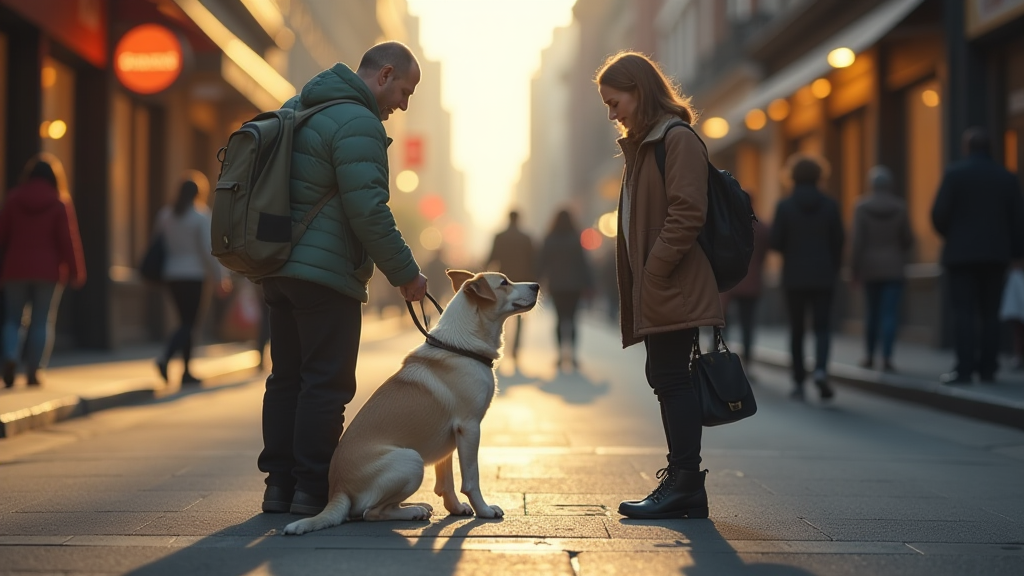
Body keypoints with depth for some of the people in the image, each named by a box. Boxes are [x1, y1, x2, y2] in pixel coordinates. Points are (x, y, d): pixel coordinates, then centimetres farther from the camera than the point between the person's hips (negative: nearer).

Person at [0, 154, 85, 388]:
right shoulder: (60, 203, -3)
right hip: (48, 271, -2)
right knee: (42, 322, 4)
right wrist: (75, 272, 1)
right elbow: (69, 240, -6)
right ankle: (33, 371, 0)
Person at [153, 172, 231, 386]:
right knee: (188, 323, -4)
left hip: (171, 274, 6)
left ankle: (186, 372, 14)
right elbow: (208, 250, -10)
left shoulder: (165, 214, 7)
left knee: (186, 321, 14)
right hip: (193, 274, -6)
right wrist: (220, 278, -4)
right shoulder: (201, 216, -9)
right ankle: (165, 357, -27)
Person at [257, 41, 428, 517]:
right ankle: (313, 489, -1)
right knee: (327, 383, -3)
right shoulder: (358, 124, -15)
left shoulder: (296, 109, 16)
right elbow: (368, 211, -20)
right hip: (327, 275, -9)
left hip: (279, 267, 9)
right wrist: (405, 273, -11)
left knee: (286, 378, 13)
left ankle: (279, 483, 16)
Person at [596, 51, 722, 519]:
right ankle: (683, 482, 13)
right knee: (666, 377, 9)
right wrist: (638, 284, 14)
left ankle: (685, 484, -4)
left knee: (670, 377, -9)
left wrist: (654, 271, -18)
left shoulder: (678, 140, -9)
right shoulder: (641, 144, 20)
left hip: (673, 288, -9)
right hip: (654, 289, 9)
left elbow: (687, 214, -18)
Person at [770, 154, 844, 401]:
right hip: (823, 276, 1)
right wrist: (834, 271, 14)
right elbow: (838, 242, 2)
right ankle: (820, 370, -21)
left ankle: (798, 383, 10)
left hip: (794, 276, 0)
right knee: (822, 327, 4)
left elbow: (775, 243, -7)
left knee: (796, 330, 10)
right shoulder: (830, 205, -1)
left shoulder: (785, 206, -6)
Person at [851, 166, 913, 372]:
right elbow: (907, 239, 2)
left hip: (870, 267, 1)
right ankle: (887, 358, -12)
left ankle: (869, 356, 20)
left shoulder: (862, 207, -7)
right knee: (890, 313, -3)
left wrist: (854, 269, -3)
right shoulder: (899, 207, -5)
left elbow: (857, 241, -9)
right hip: (893, 268, -1)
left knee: (871, 312, 13)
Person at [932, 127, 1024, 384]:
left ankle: (964, 369, -11)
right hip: (996, 255, 3)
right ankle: (988, 368, 6)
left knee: (964, 312, -5)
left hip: (962, 253, -3)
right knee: (990, 313, 8)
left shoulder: (955, 173, -5)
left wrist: (948, 235, 11)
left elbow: (939, 213, -8)